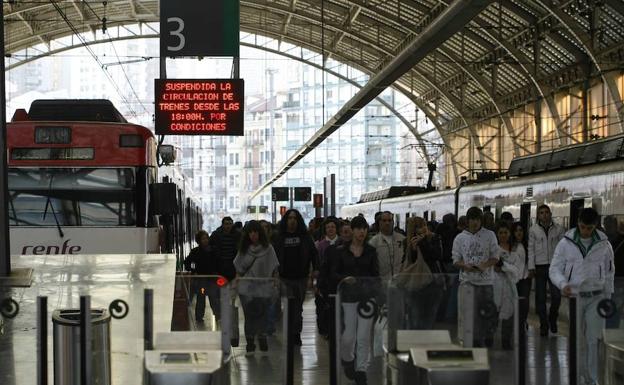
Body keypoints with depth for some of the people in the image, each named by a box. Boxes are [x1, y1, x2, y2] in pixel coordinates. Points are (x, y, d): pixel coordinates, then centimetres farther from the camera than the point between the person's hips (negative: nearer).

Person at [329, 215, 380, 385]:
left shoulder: (371, 251, 6)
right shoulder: (341, 250, 1)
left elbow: (375, 274, 7)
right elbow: (333, 273, 0)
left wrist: (371, 286, -12)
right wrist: (344, 278, -20)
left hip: (366, 296, 1)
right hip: (348, 296, -1)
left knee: (364, 336, -3)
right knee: (348, 335, 0)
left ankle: (361, 370, 10)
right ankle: (347, 360, 31)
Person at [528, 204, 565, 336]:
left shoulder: (558, 229, 4)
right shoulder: (533, 230, 4)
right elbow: (531, 249, 5)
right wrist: (531, 267, -1)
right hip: (540, 267, 0)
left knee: (556, 295, -6)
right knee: (540, 298, 2)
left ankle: (552, 318, 20)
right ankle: (543, 325, 12)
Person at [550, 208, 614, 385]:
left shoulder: (604, 245, 0)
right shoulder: (566, 243, -4)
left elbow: (609, 272, 8)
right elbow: (554, 269, -3)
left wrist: (607, 297, 6)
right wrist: (563, 284, -23)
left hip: (596, 298, 1)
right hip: (573, 297, 0)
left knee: (593, 340, -1)